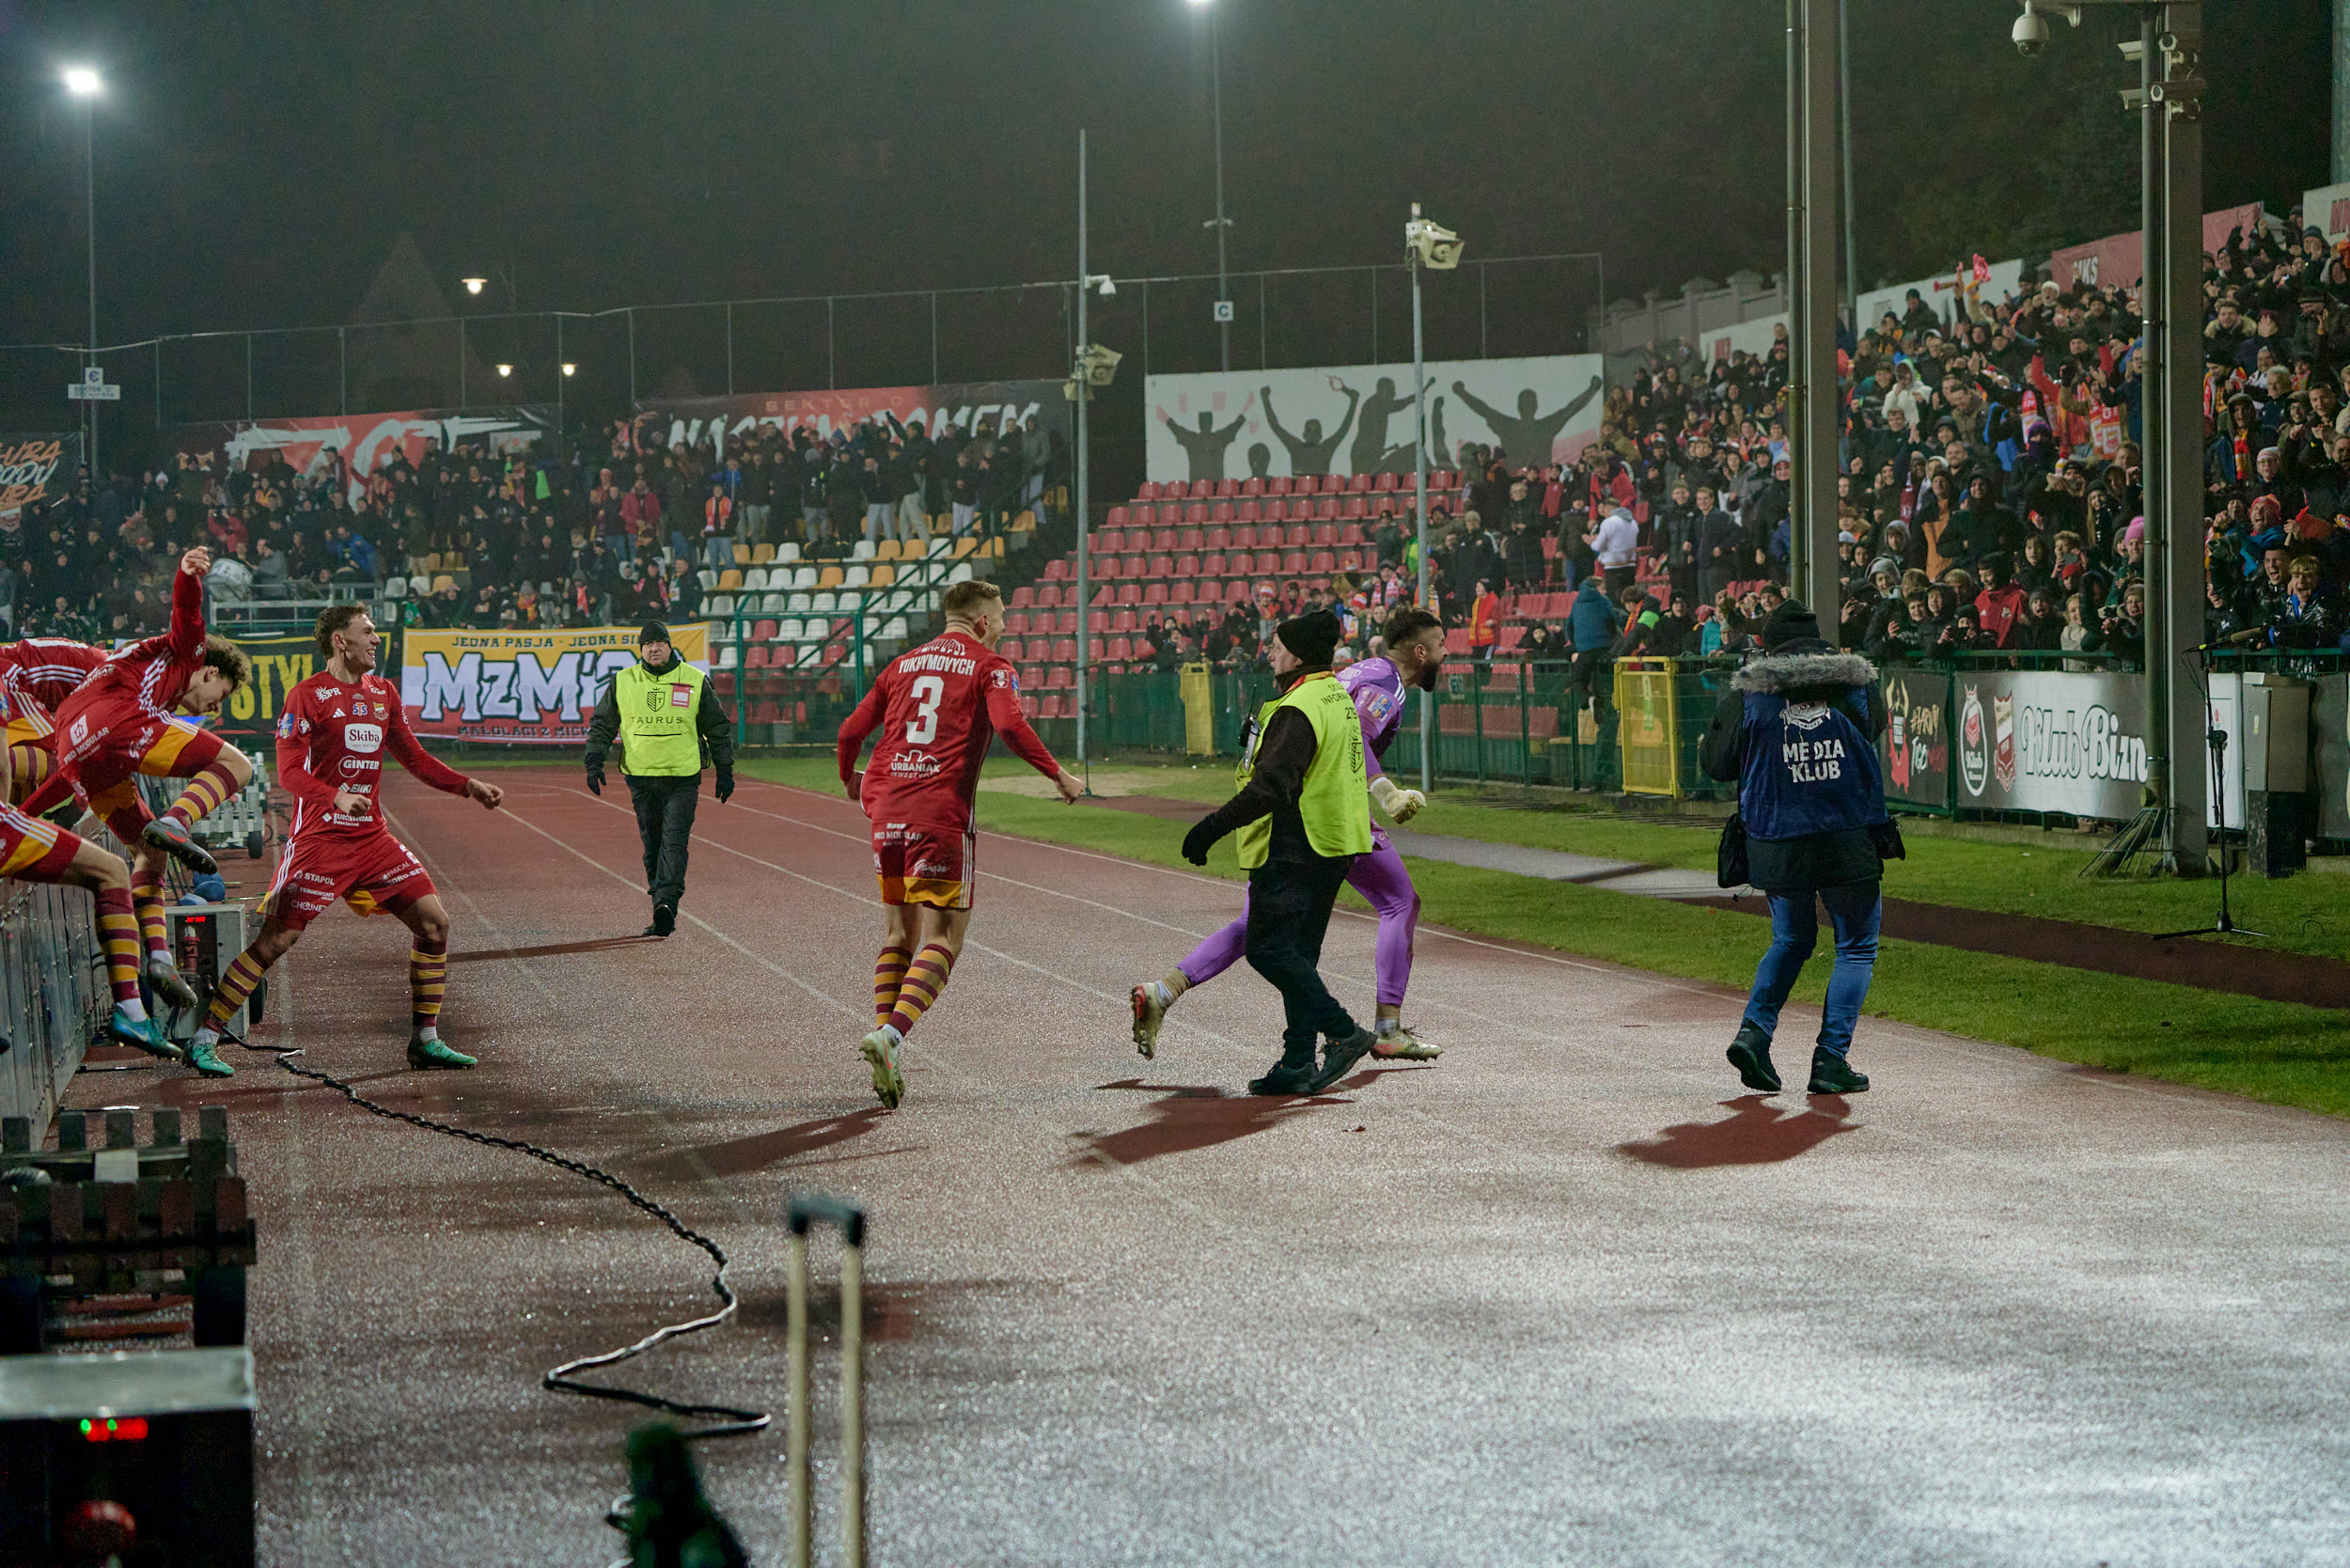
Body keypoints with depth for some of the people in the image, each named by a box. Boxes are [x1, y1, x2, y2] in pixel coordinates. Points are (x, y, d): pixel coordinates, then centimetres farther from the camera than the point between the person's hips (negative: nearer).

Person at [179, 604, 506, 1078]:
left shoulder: (383, 693, 14)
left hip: (372, 836, 7)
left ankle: (425, 1040, 11)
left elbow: (415, 759, 21)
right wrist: (335, 797, -31)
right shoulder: (307, 696, -7)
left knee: (433, 923, 0)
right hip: (319, 839, -7)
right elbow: (289, 771, -14)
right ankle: (203, 1042, -5)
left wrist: (468, 786, 10)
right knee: (277, 937, -11)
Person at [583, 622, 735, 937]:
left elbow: (718, 728, 10)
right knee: (652, 847, 5)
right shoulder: (622, 682, 6)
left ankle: (666, 903, -25)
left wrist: (725, 771, 8)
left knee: (674, 843, -15)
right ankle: (664, 915, 11)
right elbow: (601, 724, 12)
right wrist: (594, 762, 0)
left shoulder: (694, 681, 3)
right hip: (641, 778, 2)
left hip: (683, 779, -2)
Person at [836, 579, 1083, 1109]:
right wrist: (1058, 774, -7)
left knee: (898, 933, 16)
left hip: (887, 808, 6)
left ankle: (884, 1035, 6)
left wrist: (851, 780, 36)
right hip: (943, 813, -5)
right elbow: (1009, 724, -15)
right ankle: (891, 1034, -22)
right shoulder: (988, 666, 3)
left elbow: (851, 731, 18)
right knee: (942, 939, -3)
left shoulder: (903, 664, 18)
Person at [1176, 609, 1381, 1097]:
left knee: (1269, 948, -10)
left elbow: (1271, 787, -25)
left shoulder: (1298, 709, -17)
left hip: (1293, 851, -10)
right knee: (1298, 954, 12)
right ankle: (1298, 1064, 10)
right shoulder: (1339, 699, 16)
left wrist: (1213, 827, -23)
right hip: (1332, 850, 10)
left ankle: (1343, 1032, -15)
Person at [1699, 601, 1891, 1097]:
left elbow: (1715, 763, 4)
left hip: (1777, 846, 1)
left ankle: (1755, 1029, 3)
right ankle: (1831, 1058, 2)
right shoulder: (1857, 686, -1)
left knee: (1790, 941, 22)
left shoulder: (1748, 696, -4)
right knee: (1856, 949, 11)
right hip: (1851, 844, -1)